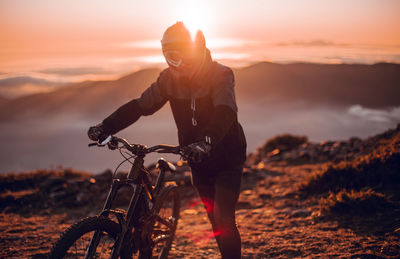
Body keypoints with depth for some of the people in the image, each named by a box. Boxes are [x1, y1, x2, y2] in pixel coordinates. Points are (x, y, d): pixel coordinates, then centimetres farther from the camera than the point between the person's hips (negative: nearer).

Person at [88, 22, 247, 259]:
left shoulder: (220, 75, -21)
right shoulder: (169, 79, -6)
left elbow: (225, 113, -37)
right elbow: (139, 106, -7)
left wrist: (206, 141, -56)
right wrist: (105, 127, -19)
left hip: (227, 157, -5)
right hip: (199, 160, 5)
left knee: (224, 220, -15)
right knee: (216, 221, 13)